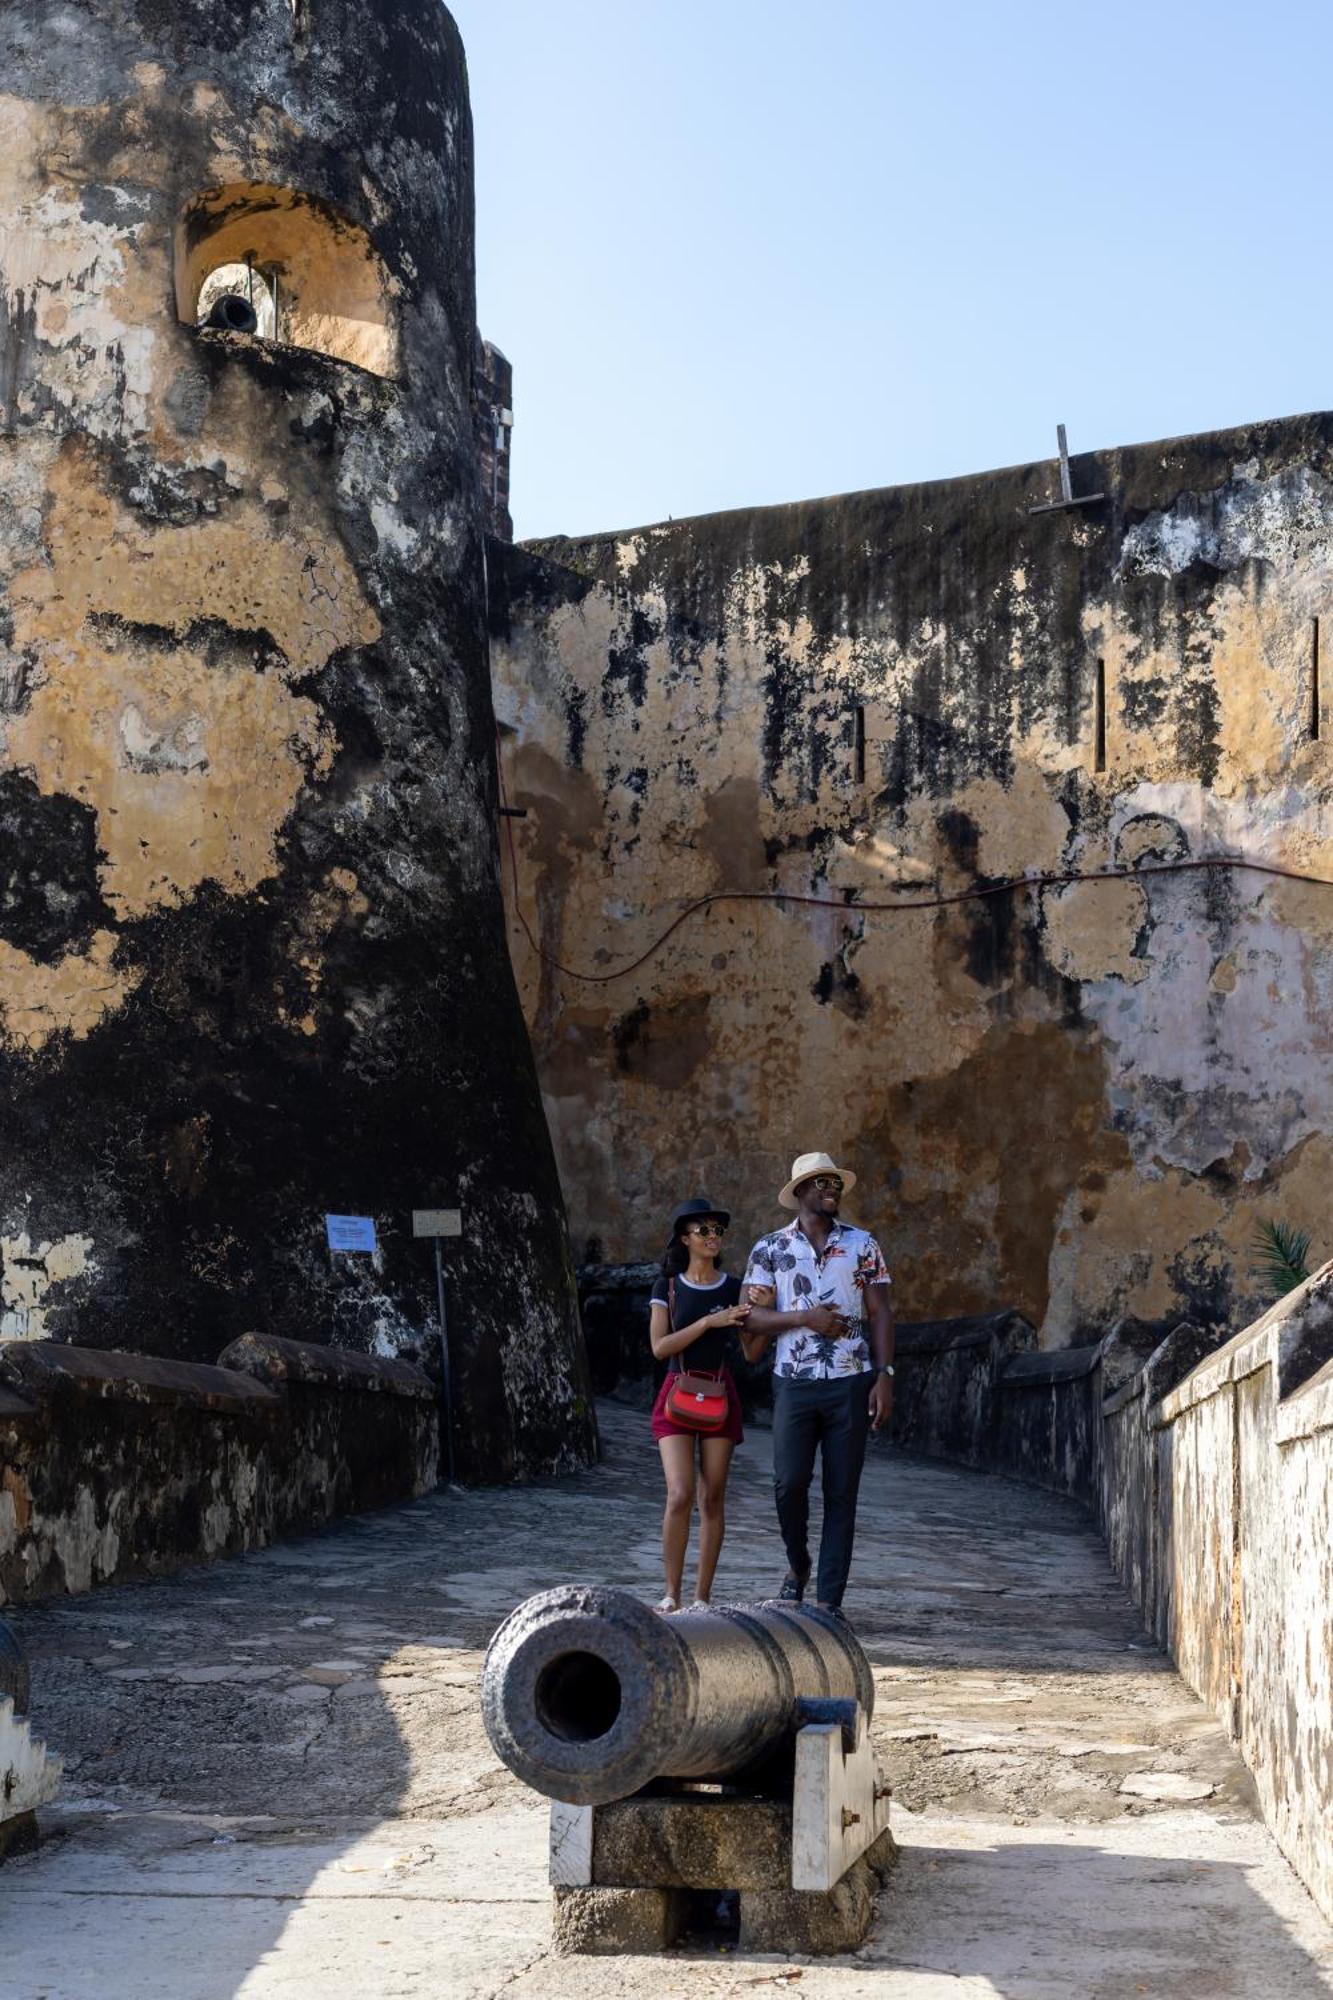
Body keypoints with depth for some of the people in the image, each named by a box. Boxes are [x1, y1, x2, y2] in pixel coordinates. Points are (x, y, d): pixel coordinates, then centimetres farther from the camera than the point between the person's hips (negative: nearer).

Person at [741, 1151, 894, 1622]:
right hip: (794, 1384, 0)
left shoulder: (862, 1245, 7)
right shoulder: (769, 1249, 5)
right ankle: (798, 1566, 20)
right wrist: (805, 1318, -12)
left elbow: (880, 1313, 5)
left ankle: (830, 1598, 6)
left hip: (851, 1384, 1)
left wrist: (884, 1376, -4)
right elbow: (753, 1317, 3)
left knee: (842, 1493, 1)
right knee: (789, 1483, -8)